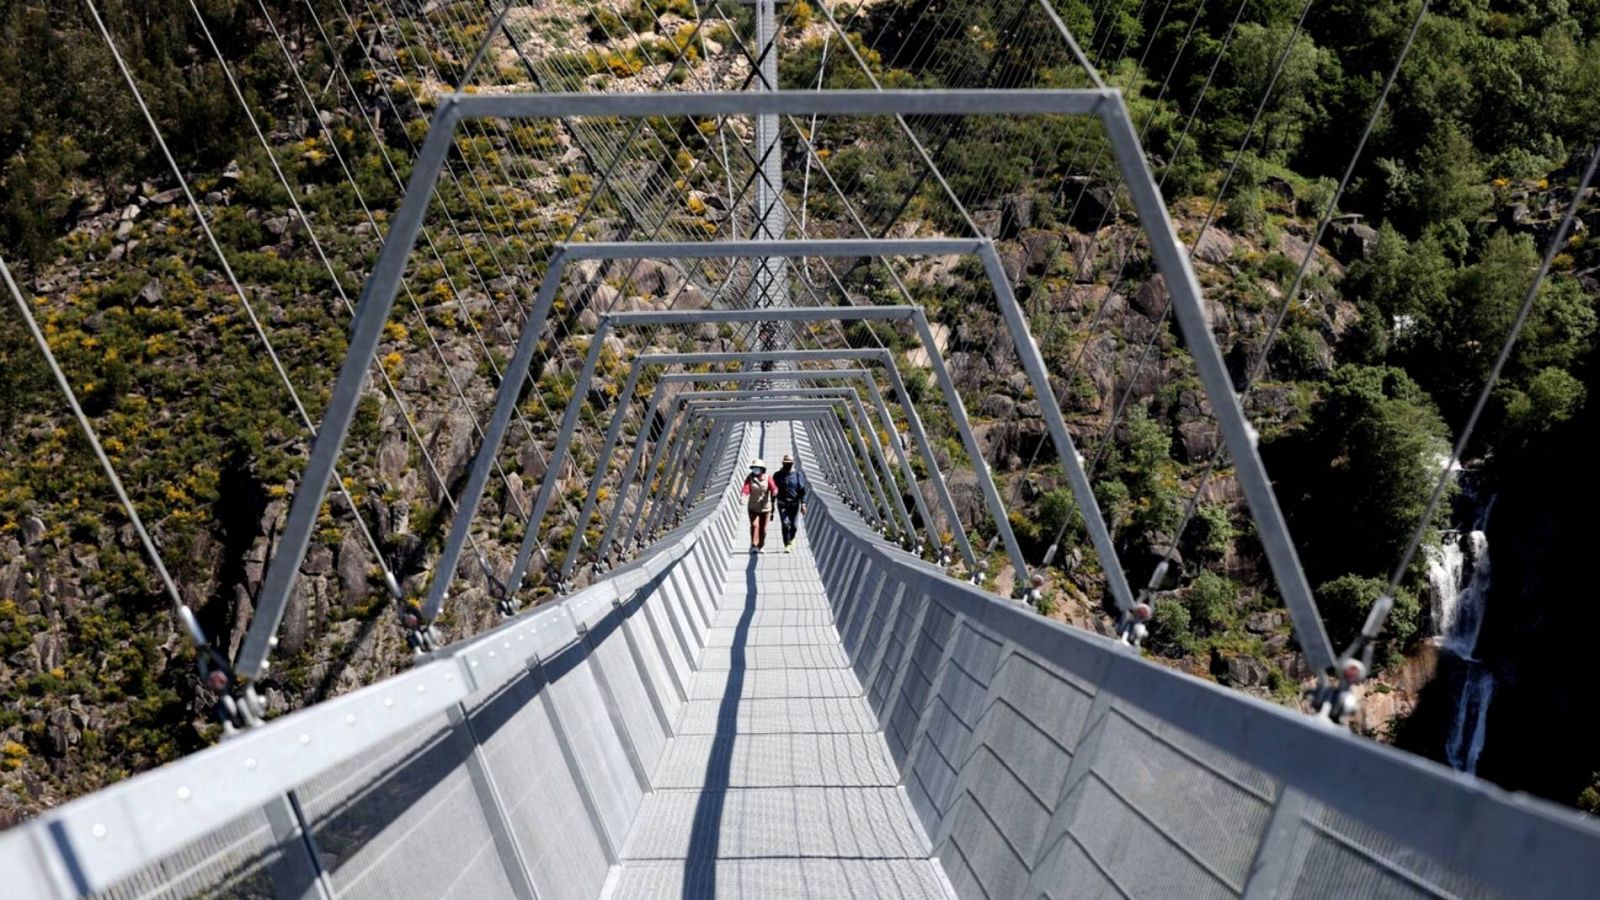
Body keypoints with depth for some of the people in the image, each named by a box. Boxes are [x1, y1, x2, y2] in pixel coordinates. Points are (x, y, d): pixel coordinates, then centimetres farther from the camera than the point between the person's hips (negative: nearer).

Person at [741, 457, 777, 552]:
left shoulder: (768, 478, -9)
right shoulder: (749, 478, -7)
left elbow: (774, 488, -22)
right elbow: (746, 489, -21)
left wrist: (774, 492, -47)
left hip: (765, 507, 0)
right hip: (753, 507, 0)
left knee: (763, 528, 6)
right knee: (754, 525, -16)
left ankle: (760, 546, 23)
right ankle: (754, 546, -11)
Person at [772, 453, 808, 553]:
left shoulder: (798, 475, -1)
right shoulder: (777, 475, 3)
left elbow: (803, 490, -6)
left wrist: (803, 504, -13)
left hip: (795, 504, 0)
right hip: (782, 504, 0)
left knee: (794, 525, 1)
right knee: (785, 524, -13)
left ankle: (791, 539, 33)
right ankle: (787, 546, -7)